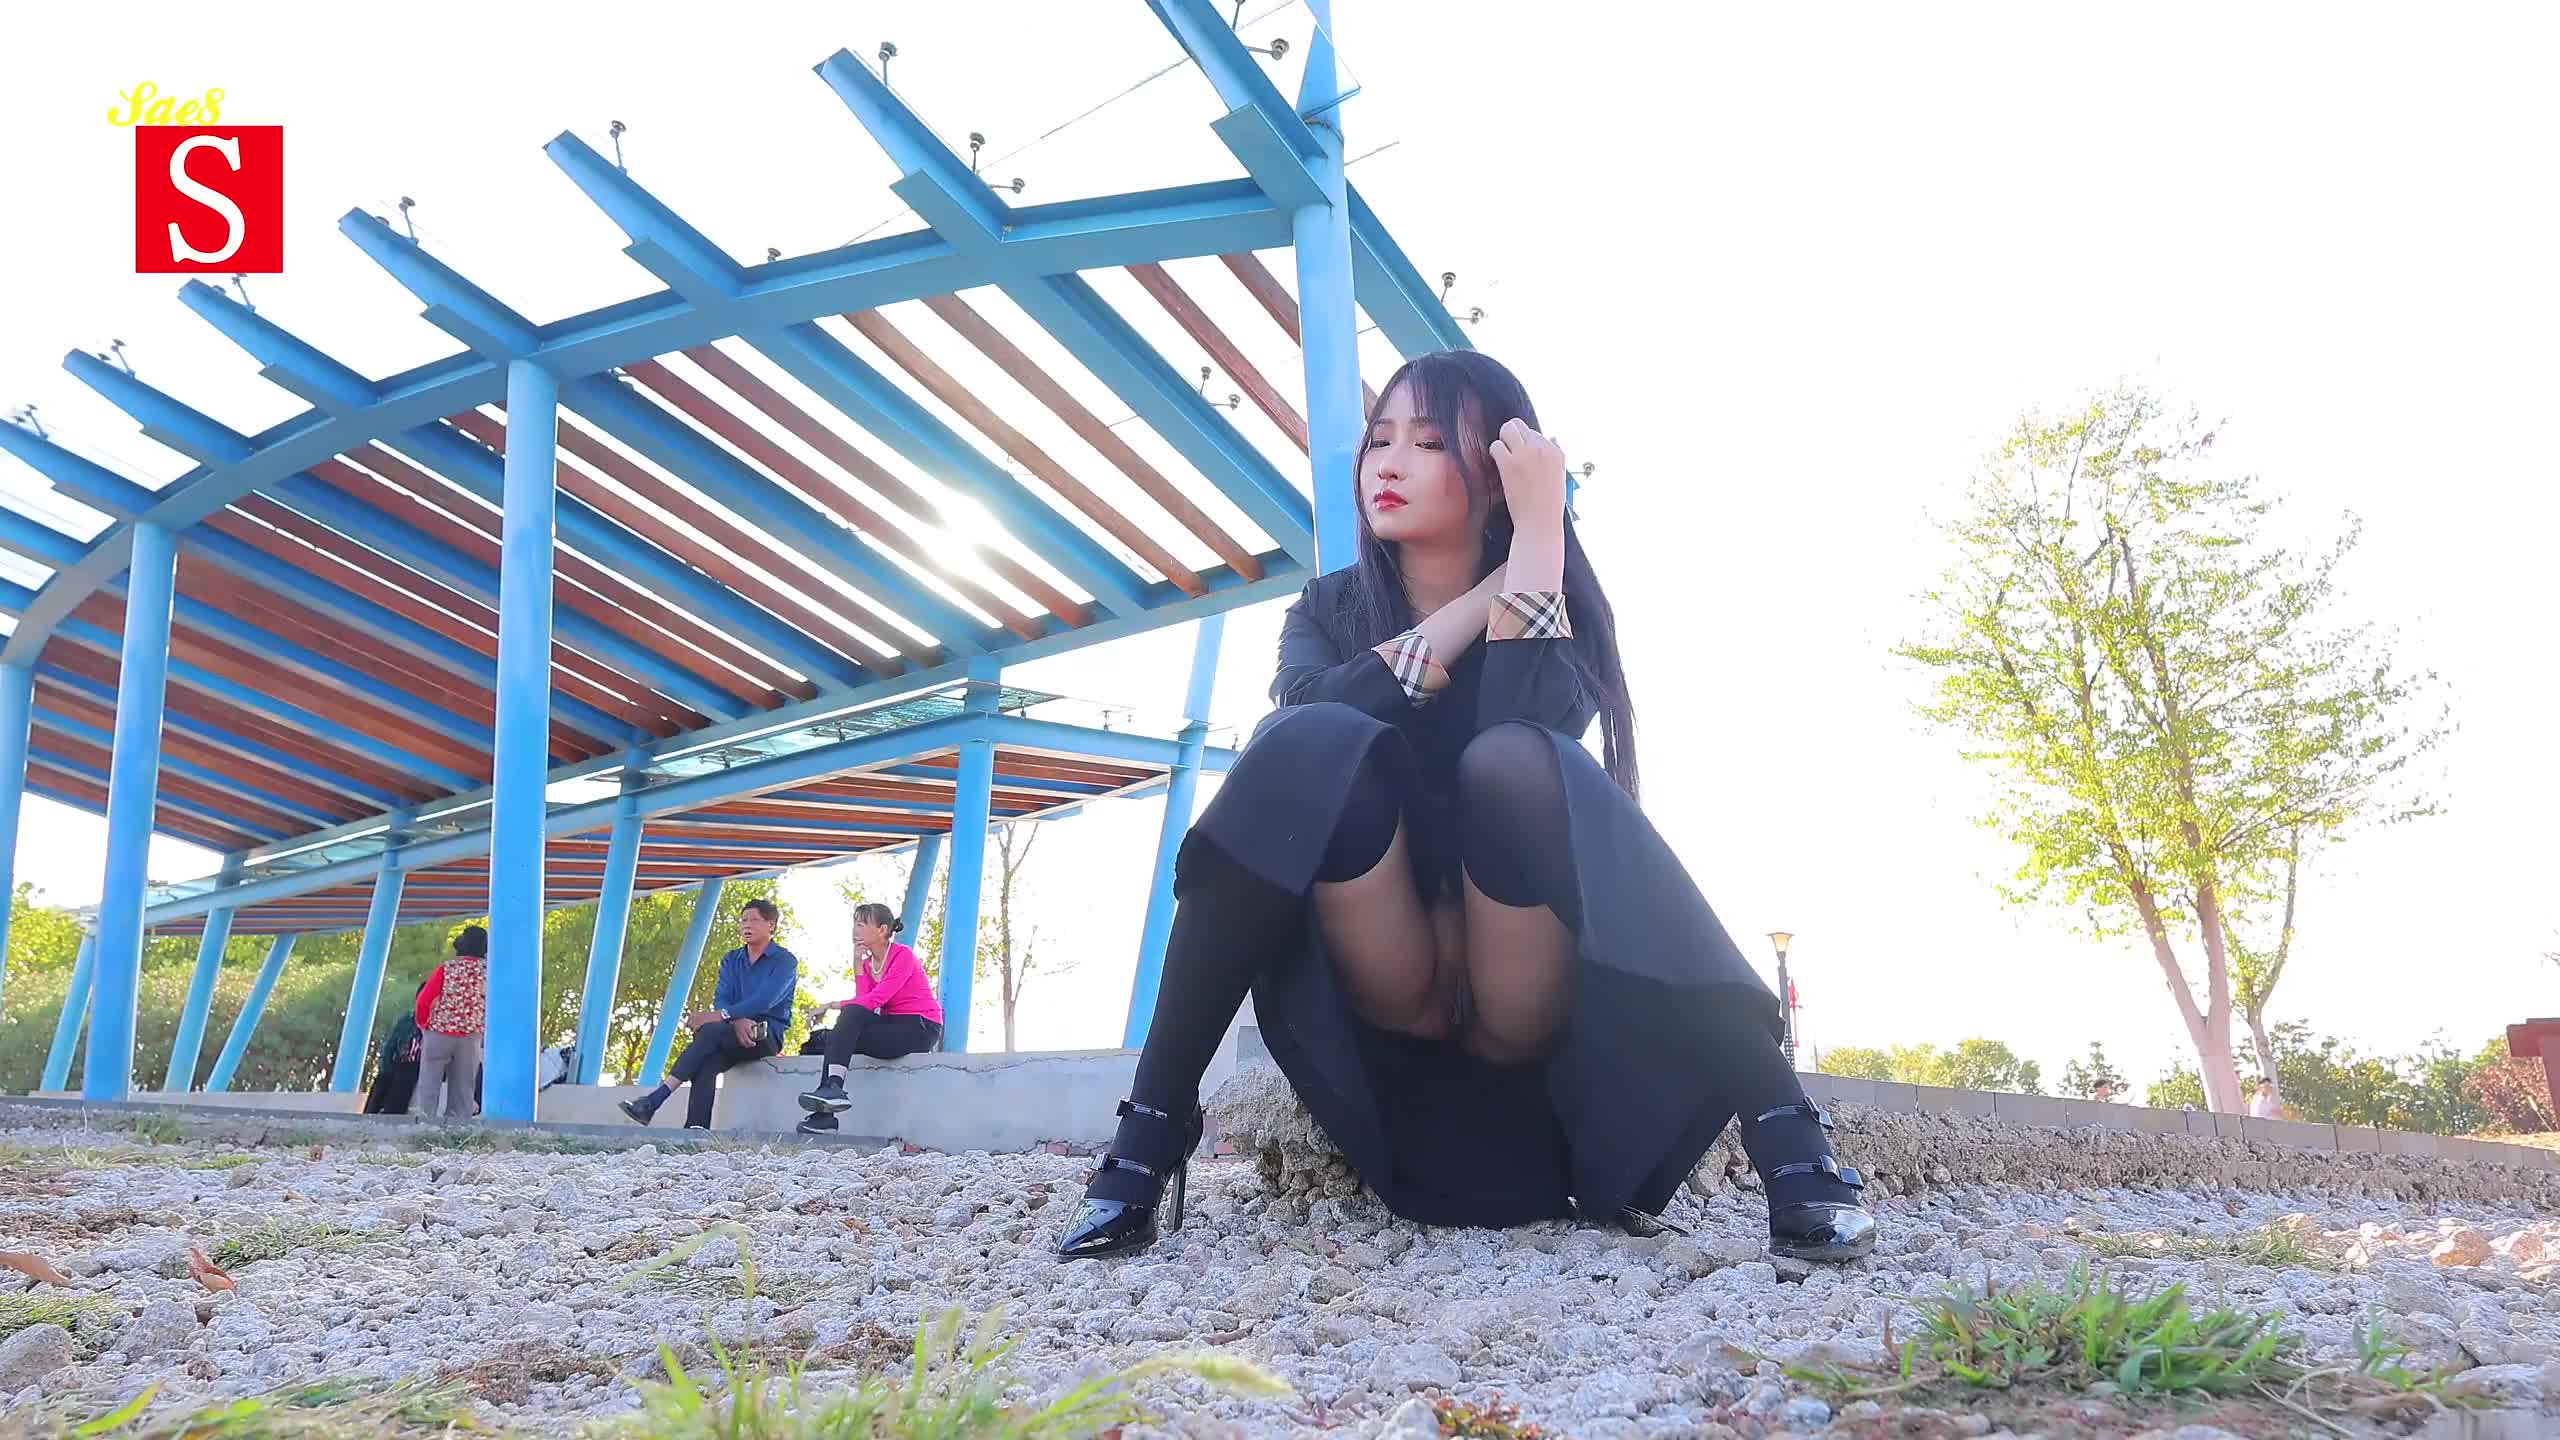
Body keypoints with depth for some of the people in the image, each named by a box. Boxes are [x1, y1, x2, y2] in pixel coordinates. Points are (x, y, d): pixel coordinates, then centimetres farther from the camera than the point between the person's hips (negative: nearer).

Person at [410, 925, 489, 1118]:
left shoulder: (447, 969, -6)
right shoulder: (487, 970, -1)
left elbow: (423, 1000, -7)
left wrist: (423, 1024, 8)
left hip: (439, 1032, -1)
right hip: (471, 1036, 1)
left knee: (429, 1083, 7)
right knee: (463, 1086, 8)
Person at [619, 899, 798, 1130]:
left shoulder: (785, 961, 1)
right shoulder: (731, 960, 19)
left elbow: (765, 1000, -16)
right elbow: (721, 999, 4)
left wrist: (721, 1015, -27)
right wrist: (738, 1021, -19)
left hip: (767, 1035, -5)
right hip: (735, 1034, 5)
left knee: (710, 1031, -31)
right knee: (708, 1063, -29)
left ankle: (655, 1099, -36)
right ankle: (697, 1129, -43)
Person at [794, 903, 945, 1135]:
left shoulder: (903, 955, -10)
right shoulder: (867, 962, 13)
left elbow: (875, 1000, -21)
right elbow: (863, 1000, -4)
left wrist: (831, 1005, -20)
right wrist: (858, 962, -5)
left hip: (921, 1028, -8)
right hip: (890, 1027, 8)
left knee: (852, 1013, -28)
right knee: (823, 1038, -8)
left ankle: (833, 1088, -37)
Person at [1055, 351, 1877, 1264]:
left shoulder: (1561, 605, 3)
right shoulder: (1328, 611, 10)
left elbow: (1529, 726, -20)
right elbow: (1309, 716, -15)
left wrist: (1536, 535, -17)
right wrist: (1482, 595, -11)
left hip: (1529, 1013, -1)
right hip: (1384, 1004, 2)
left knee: (1512, 763, -30)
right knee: (1317, 746, -24)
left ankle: (1786, 1136, -32)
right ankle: (1154, 1126, -25)